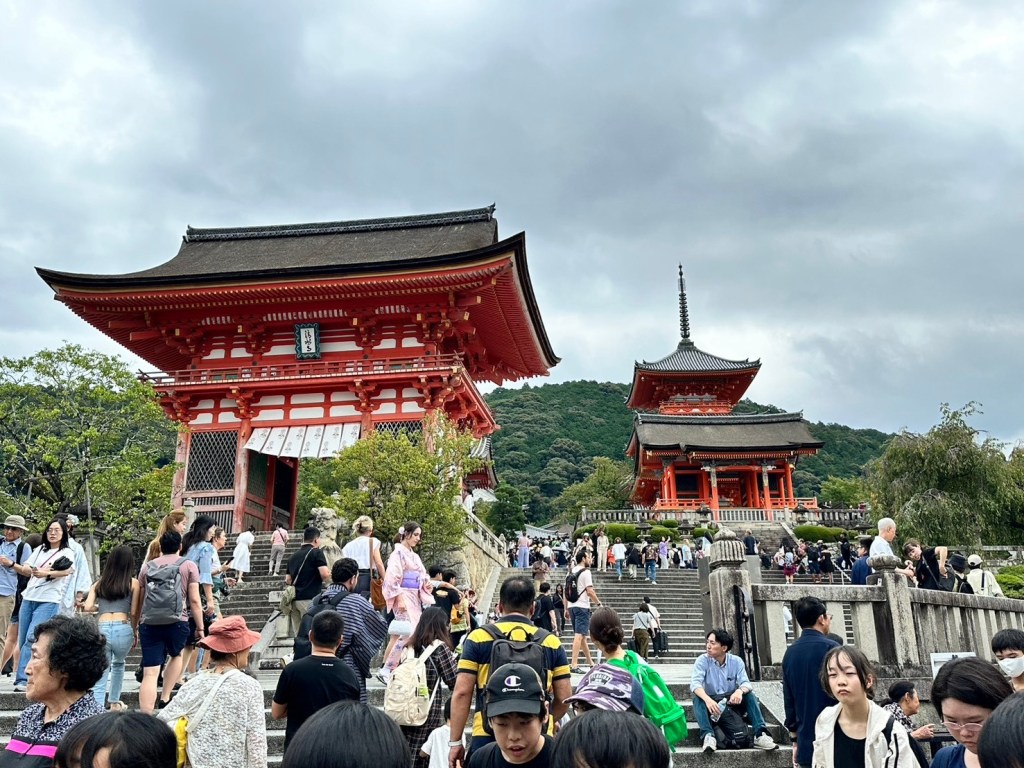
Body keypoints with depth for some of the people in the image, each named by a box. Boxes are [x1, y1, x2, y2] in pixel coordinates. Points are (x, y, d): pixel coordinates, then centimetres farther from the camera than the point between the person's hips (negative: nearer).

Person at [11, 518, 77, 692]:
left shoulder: (67, 553, 3)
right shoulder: (39, 549, 18)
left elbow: (67, 571, -15)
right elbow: (25, 569, 8)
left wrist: (46, 574, -30)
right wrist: (36, 571, -14)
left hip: (49, 601, -5)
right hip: (29, 598, 5)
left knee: (32, 638, -15)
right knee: (23, 640, 5)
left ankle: (22, 679, -13)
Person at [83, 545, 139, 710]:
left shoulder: (99, 584, 16)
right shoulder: (133, 582, 8)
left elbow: (88, 607, 5)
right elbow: (134, 612, 6)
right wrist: (135, 632, 18)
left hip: (101, 630, 1)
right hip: (123, 629, -1)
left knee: (100, 675, 5)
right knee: (118, 663, 29)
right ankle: (115, 702, 36)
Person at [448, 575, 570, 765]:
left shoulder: (479, 637, 0)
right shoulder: (551, 642, 5)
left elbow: (462, 693, -3)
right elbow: (563, 698, 6)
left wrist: (456, 742, 4)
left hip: (488, 736, -1)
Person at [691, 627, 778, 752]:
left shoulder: (736, 661, -2)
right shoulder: (702, 660, -10)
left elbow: (745, 682, -13)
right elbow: (695, 683, -24)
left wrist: (740, 691, -39)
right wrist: (707, 700, -44)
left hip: (731, 701, 2)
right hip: (710, 700, -2)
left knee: (750, 695, -21)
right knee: (697, 698, -32)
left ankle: (760, 734, -27)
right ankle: (708, 736, -43)